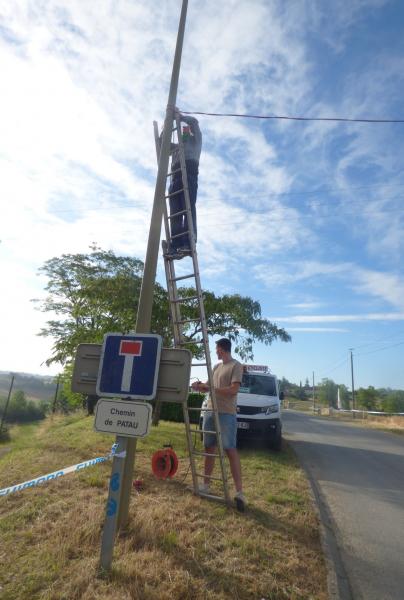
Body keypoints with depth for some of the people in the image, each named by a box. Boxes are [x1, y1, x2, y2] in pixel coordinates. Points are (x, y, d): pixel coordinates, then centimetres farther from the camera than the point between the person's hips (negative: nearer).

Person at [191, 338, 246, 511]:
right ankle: (206, 484, 24)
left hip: (226, 414, -7)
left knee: (231, 450, -7)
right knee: (209, 448, 12)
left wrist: (209, 388, -19)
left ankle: (239, 492, -2)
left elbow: (233, 389, -17)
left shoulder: (236, 366, -8)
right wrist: (201, 386, 2)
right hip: (210, 411, 8)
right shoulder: (216, 367, 16)